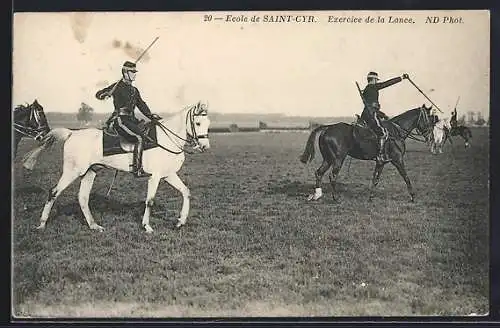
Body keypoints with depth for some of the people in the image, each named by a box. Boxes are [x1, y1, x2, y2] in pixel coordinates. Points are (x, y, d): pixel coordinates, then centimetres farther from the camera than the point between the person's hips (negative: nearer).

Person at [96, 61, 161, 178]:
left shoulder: (134, 90, 21)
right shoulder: (118, 87, 0)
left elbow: (142, 105, 22)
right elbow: (98, 94, -1)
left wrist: (151, 116, 7)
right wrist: (104, 95, -26)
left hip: (131, 120, 8)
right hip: (120, 120, -8)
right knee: (139, 138, -24)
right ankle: (138, 170, -27)